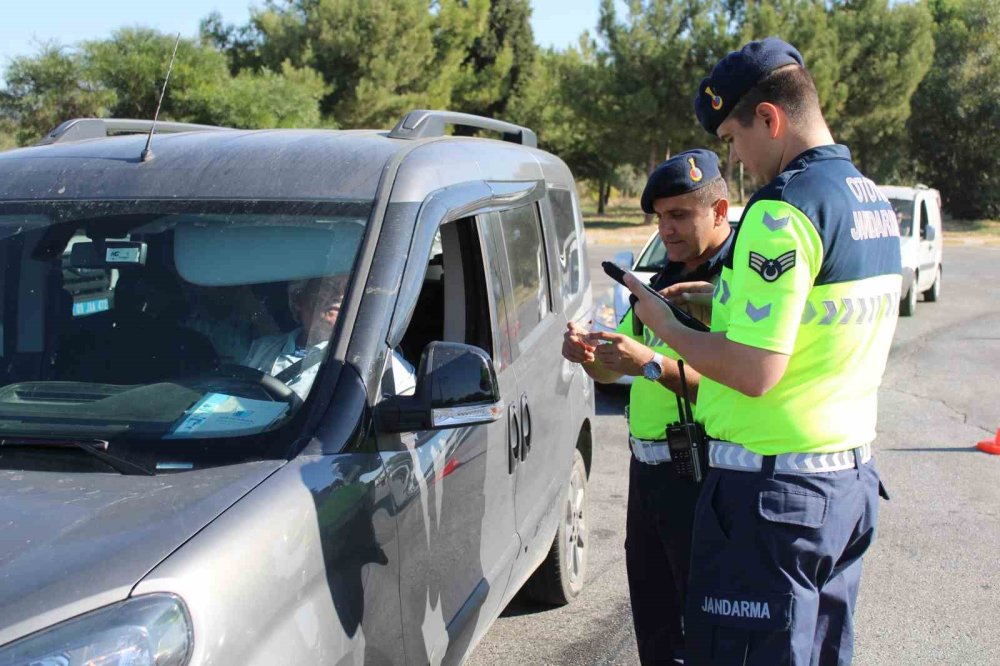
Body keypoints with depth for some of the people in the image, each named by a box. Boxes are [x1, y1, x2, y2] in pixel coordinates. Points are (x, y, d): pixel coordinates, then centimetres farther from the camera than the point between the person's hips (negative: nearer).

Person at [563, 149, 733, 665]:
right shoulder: (660, 282, 16)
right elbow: (611, 371, 18)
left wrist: (654, 364, -30)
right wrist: (588, 354, -3)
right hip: (647, 469, 8)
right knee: (653, 622, 17)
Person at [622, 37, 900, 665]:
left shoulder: (783, 210, -19)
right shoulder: (876, 203, 11)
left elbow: (755, 373, -23)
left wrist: (668, 327, -8)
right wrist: (730, 300, 17)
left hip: (773, 490, -9)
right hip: (852, 478, 9)